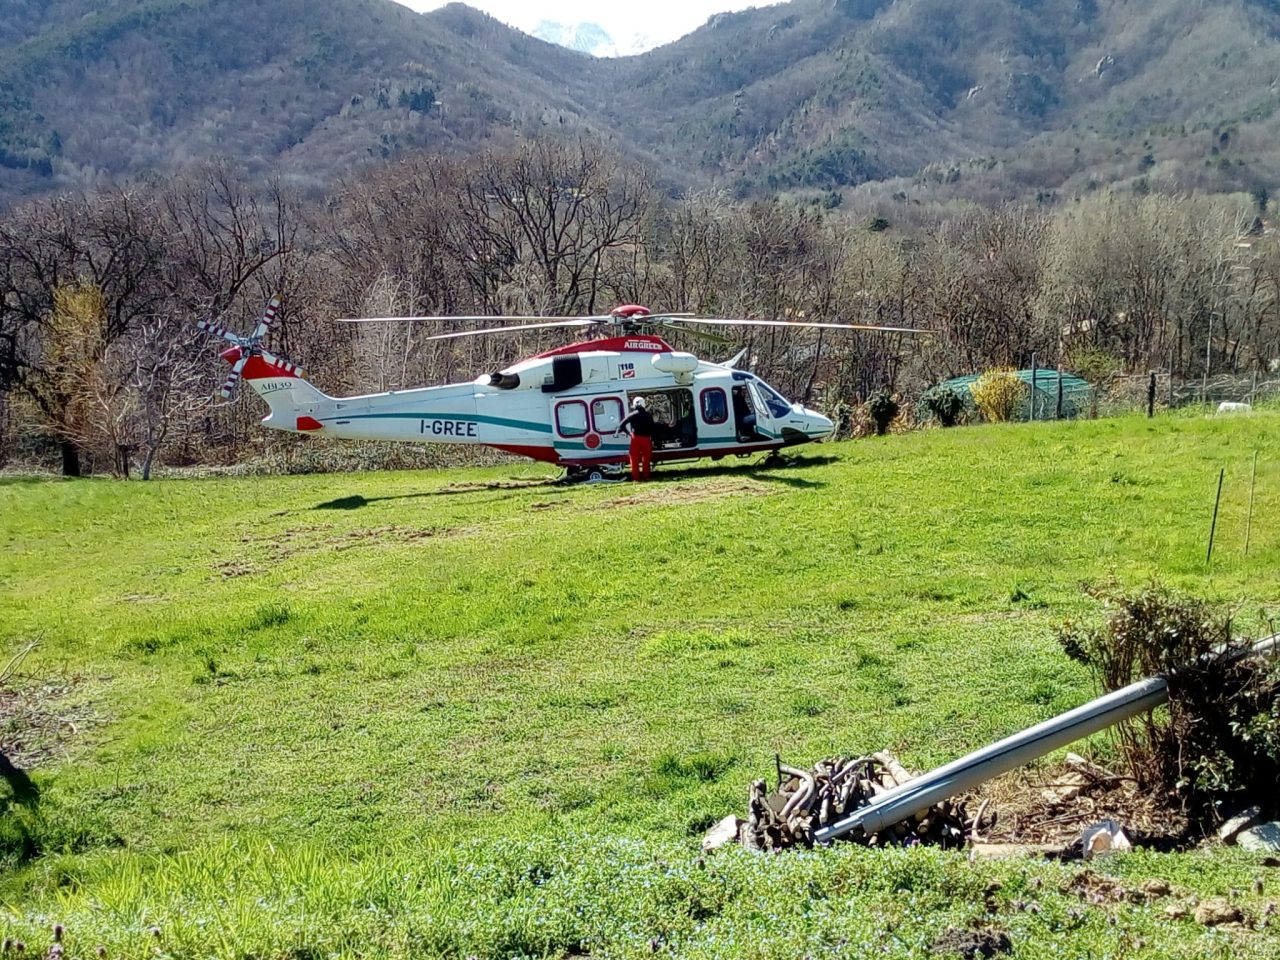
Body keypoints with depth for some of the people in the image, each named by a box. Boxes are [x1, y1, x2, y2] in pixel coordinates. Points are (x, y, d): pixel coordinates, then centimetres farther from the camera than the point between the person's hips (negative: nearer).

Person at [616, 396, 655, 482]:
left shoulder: (633, 415, -1)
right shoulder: (648, 415, 5)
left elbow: (623, 423, -4)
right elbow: (652, 428, 5)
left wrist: (617, 431, 9)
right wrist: (652, 439, 11)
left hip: (636, 438, -1)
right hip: (646, 438, 1)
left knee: (635, 459, 3)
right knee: (646, 458, 9)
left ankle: (636, 477, -1)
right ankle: (646, 476, 8)